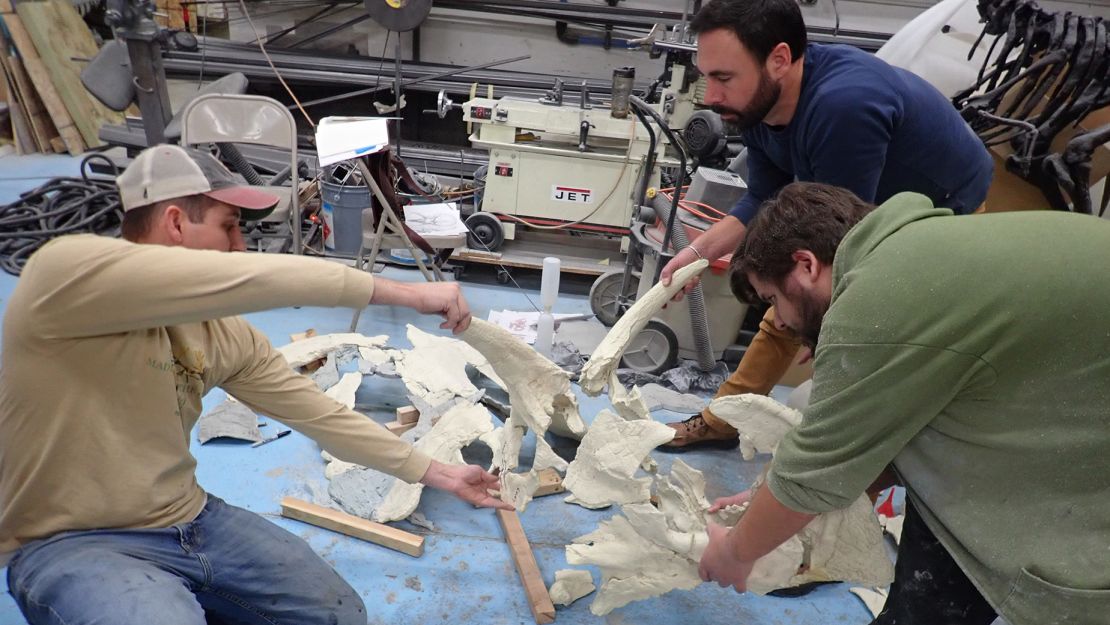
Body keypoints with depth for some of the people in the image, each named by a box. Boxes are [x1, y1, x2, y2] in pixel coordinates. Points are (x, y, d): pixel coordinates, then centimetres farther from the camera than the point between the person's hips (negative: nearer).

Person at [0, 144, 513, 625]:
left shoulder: (222, 330, 2)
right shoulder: (63, 272, -19)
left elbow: (319, 413, 6)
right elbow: (254, 279, -31)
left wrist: (437, 473, 8)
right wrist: (405, 293, -27)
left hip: (189, 520, 7)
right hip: (71, 544, -6)